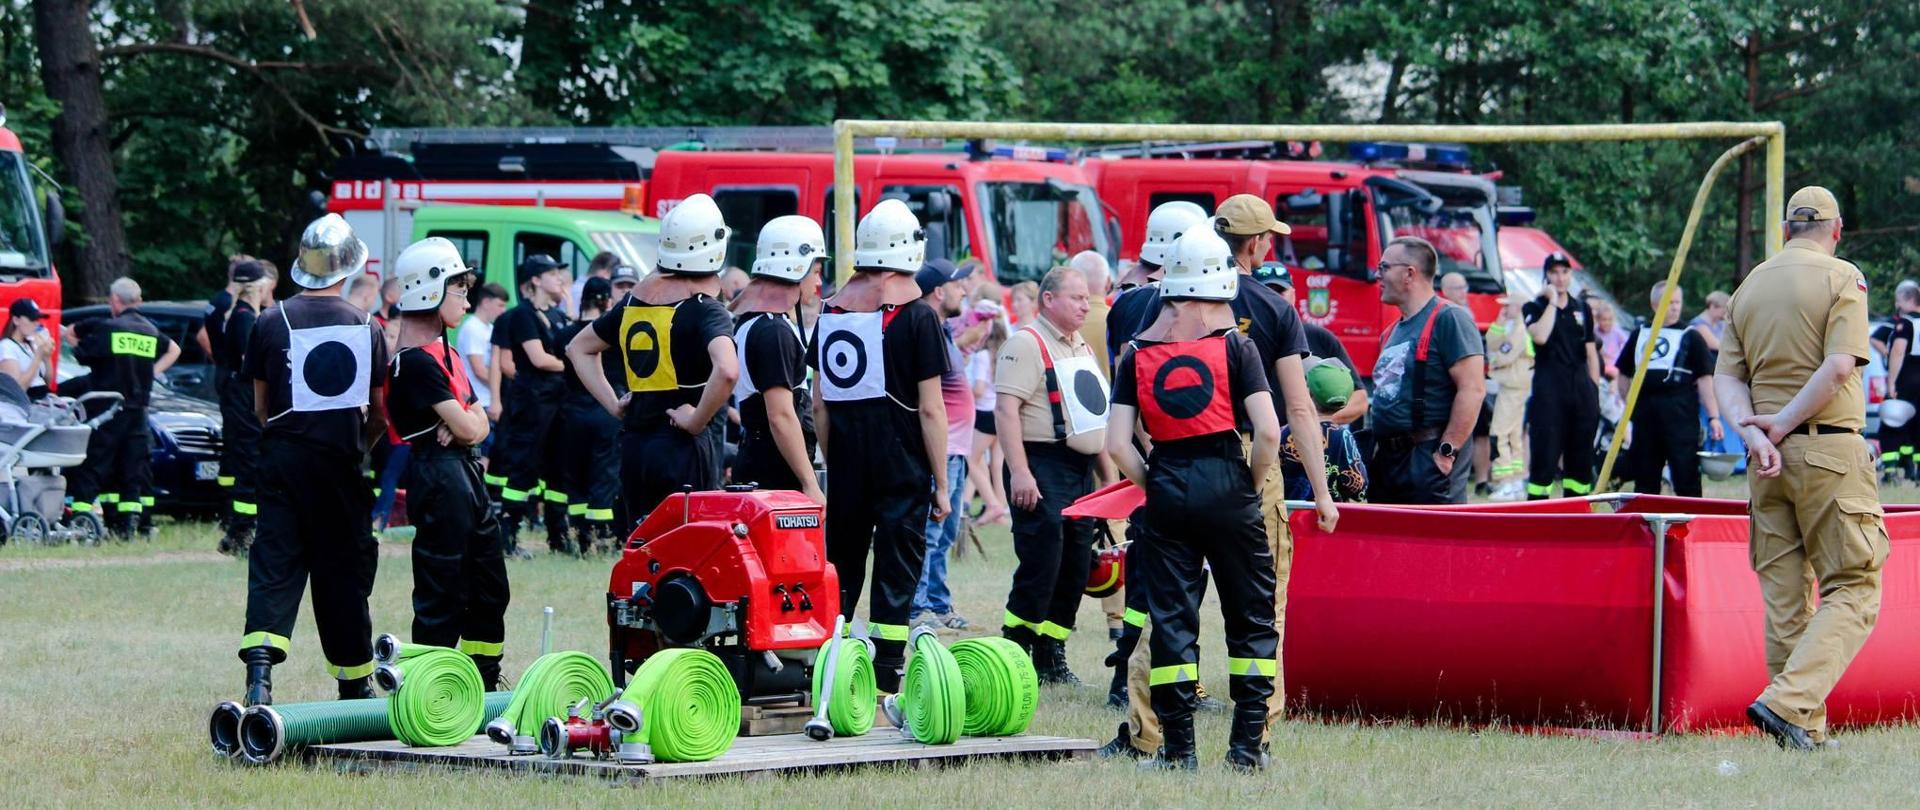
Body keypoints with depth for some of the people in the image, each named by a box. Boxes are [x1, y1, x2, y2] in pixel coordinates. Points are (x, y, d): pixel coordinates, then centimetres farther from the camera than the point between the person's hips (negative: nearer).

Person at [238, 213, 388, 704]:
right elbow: (379, 412, 9)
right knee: (343, 570, 9)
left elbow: (260, 406, 7)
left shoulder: (271, 324, -3)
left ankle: (260, 662, -20)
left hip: (284, 457, -1)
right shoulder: (366, 328, 1)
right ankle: (353, 683, 17)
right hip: (342, 462, 1)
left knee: (274, 563, 0)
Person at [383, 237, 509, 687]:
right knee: (442, 597, -6)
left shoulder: (444, 353, 16)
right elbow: (466, 426, -18)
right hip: (439, 476, -10)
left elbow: (478, 423, 14)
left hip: (467, 472, 10)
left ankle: (485, 686, 27)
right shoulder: (416, 362, -16)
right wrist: (468, 422, 4)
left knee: (490, 590, 16)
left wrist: (464, 425, -8)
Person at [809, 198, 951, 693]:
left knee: (841, 566, 14)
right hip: (902, 466, -4)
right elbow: (930, 408, -10)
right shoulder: (916, 315, -9)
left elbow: (820, 405, 10)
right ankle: (886, 679, -2)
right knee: (897, 571, 0)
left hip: (846, 466, 4)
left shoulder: (832, 310, 6)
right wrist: (941, 482, -4)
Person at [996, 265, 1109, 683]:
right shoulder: (1027, 344, -9)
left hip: (1082, 470, 9)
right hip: (1043, 467, -9)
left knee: (1075, 569, 8)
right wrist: (1019, 472, -24)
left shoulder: (1083, 348, 19)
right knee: (1041, 566, -11)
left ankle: (1051, 656, 15)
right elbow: (1006, 408, -18)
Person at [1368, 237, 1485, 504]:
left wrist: (1446, 452, -20)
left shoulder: (1449, 319, -9)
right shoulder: (1392, 332, 20)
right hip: (1387, 459, 9)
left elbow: (1473, 389, -17)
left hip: (1428, 462, -9)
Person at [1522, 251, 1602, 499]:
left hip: (1581, 387, 5)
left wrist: (1595, 389, 10)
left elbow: (1591, 352, 16)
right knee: (1545, 453, -9)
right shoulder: (1534, 308, 2)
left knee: (1581, 456, 8)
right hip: (1549, 387, -5)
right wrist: (1552, 301, -11)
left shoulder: (1582, 309, 14)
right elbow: (1540, 336, -19)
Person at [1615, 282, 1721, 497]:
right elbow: (1624, 376, 21)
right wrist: (1631, 405, 11)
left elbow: (1704, 379, -3)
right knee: (1645, 478, 9)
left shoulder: (1691, 337, 2)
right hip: (1645, 412, 4)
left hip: (1680, 413, -4)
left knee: (1686, 476, -6)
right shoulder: (1639, 335, 13)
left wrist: (1714, 416, -10)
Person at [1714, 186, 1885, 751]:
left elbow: (1726, 377, 5)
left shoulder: (1749, 286, 13)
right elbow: (1839, 366, -16)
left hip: (1767, 455, 6)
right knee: (1853, 589, -3)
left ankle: (1807, 728, 10)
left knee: (1784, 594, 9)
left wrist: (1753, 432, -7)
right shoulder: (1842, 279, -3)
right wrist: (1782, 423, -10)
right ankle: (1789, 702, -21)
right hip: (1831, 450, -6)